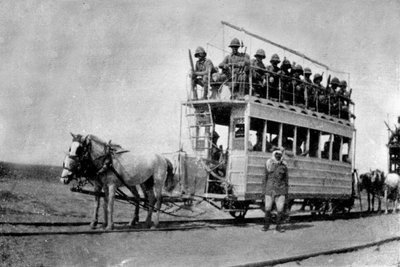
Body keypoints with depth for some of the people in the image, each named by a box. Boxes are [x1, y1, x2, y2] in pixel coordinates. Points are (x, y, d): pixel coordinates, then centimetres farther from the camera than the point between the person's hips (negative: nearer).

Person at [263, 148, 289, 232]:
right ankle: (266, 225, 18)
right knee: (267, 209, 1)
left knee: (280, 210, -5)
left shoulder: (284, 165, 0)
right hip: (270, 189, 0)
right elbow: (265, 177, 7)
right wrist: (264, 191, 6)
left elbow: (286, 179, 6)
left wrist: (286, 192, 3)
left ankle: (278, 226, 9)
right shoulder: (268, 164, 1)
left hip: (280, 190, 0)